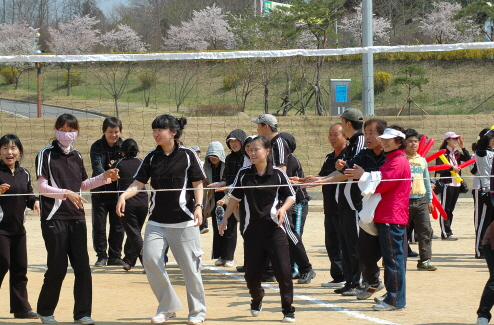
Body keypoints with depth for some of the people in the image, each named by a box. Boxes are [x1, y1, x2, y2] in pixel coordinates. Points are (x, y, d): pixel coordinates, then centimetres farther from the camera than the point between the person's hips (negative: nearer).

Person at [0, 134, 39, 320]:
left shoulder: (24, 173, 9)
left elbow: (29, 196, 14)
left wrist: (35, 202, -6)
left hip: (18, 228, 6)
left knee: (20, 268, 9)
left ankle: (21, 308, 17)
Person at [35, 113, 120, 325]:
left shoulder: (76, 156, 13)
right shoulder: (46, 154, -4)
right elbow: (42, 186, -12)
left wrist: (105, 177, 8)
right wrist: (66, 193, -26)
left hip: (77, 218, 5)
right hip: (54, 218, -5)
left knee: (82, 267, 0)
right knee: (57, 267, -3)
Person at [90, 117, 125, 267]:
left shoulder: (123, 146, 5)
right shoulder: (97, 147, -3)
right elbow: (97, 166, -17)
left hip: (118, 192, 2)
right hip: (100, 192, -2)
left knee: (118, 226, 6)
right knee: (99, 226, 0)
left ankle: (115, 256, 16)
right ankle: (101, 256, 9)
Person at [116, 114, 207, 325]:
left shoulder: (187, 155, -1)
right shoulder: (152, 157, 8)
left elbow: (197, 184, 2)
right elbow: (138, 183, 3)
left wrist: (198, 206, -12)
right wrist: (124, 195, -16)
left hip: (184, 221, -4)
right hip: (157, 221, 4)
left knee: (190, 266, -1)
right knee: (150, 259, -11)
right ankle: (168, 307, 4)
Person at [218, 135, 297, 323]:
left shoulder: (277, 174, -3)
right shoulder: (244, 174, 3)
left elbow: (291, 196, 4)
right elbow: (235, 197, 15)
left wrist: (283, 209, -14)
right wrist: (225, 218, 12)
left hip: (275, 229, -2)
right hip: (253, 230, 3)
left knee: (282, 270, -9)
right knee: (251, 272, 5)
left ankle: (288, 309, 4)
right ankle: (257, 299, 35)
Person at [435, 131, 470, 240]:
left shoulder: (457, 153, 13)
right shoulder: (443, 153, -8)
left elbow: (468, 159, 3)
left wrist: (462, 147, -1)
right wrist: (451, 168, -20)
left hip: (456, 183, 7)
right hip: (447, 184, -7)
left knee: (451, 209, 9)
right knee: (445, 209, -5)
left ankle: (447, 232, 13)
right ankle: (445, 233, -5)